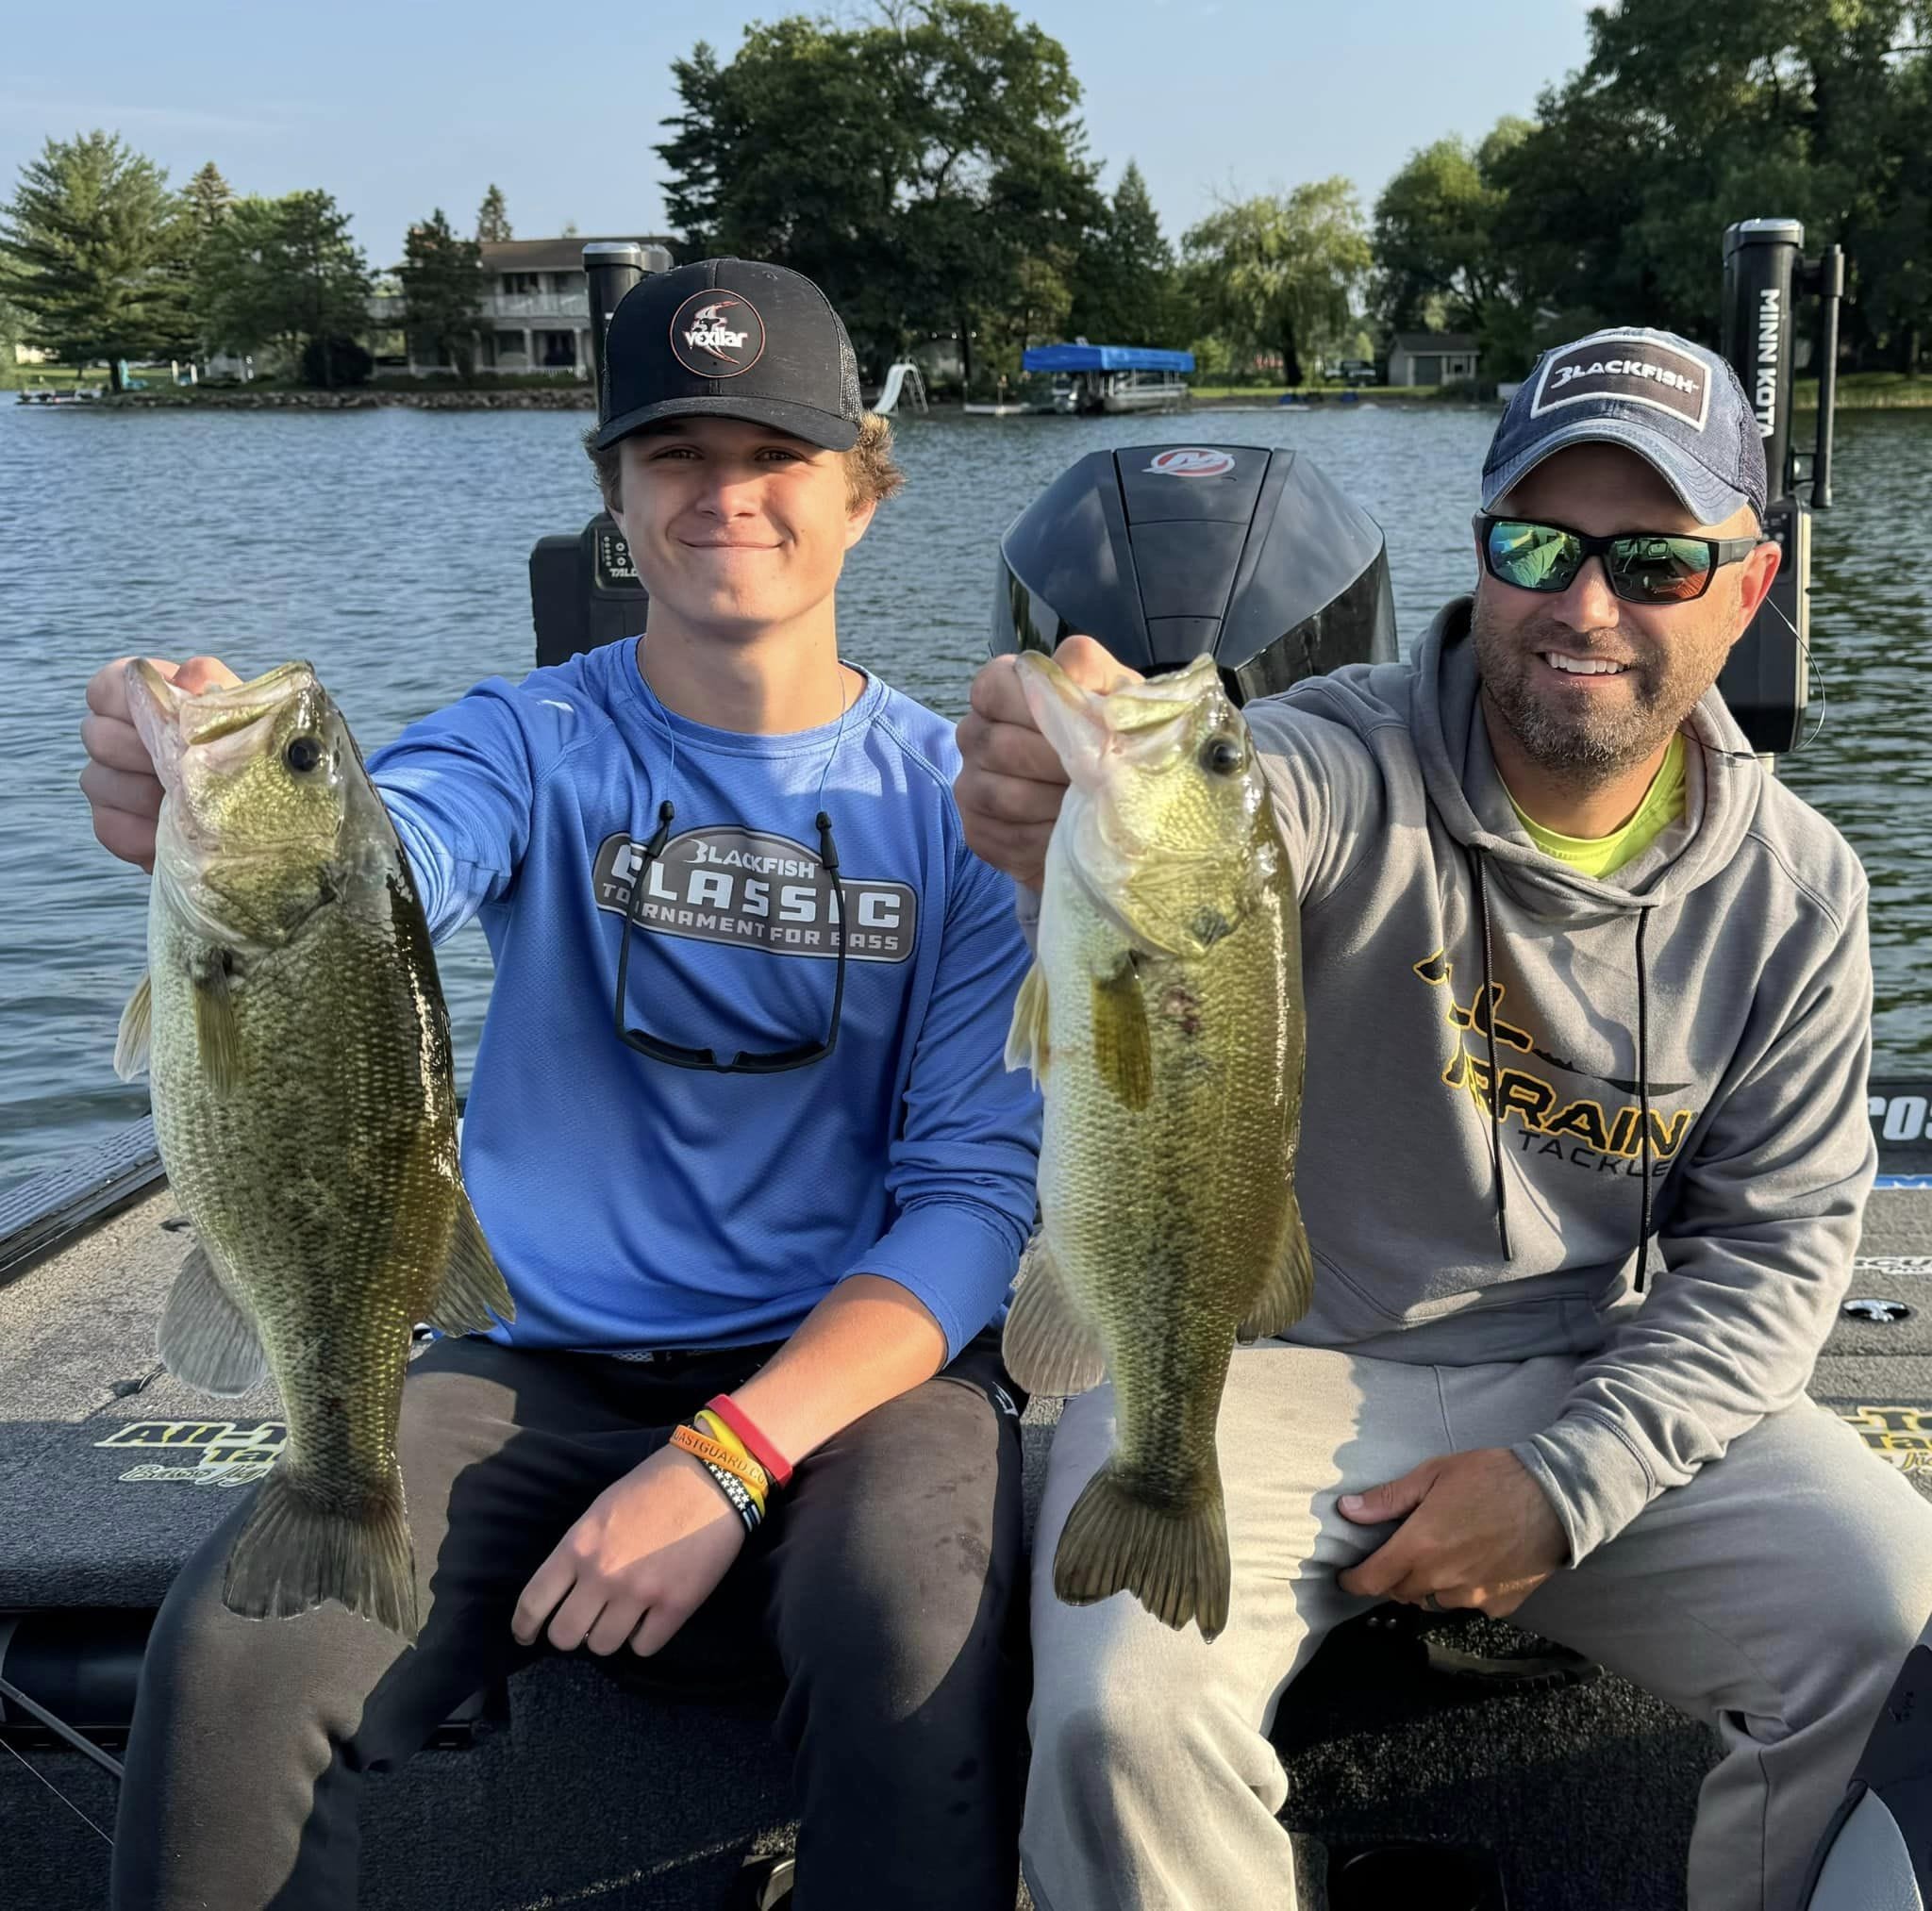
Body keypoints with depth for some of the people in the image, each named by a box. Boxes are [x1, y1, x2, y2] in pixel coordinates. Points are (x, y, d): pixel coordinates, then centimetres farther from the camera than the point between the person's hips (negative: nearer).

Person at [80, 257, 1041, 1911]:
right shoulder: (539, 745, 2)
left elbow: (978, 1193, -6)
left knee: (918, 1628, -32)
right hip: (551, 1368, 1)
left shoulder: (956, 801, 0)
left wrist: (731, 1459, -19)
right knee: (232, 1656, -23)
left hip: (858, 1361, -1)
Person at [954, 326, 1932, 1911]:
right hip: (1254, 1357, -3)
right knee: (1129, 1715, -27)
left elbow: (1777, 1243, 3)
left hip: (1598, 1383, 4)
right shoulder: (1348, 771, -15)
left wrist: (1570, 1481, -12)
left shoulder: (1796, 888, -1)